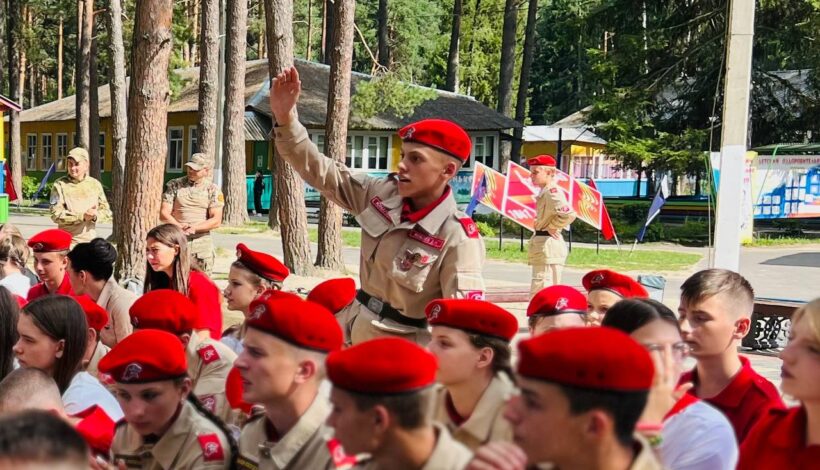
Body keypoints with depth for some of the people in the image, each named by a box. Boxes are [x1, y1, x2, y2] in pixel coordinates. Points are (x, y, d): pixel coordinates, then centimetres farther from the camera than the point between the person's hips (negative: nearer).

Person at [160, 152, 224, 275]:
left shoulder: (213, 190, 3)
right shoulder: (174, 185, 5)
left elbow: (216, 221, -5)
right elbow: (164, 214, -1)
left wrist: (194, 228, -18)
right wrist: (180, 227, -17)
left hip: (203, 243, 0)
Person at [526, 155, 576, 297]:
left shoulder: (552, 192, -15)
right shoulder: (544, 192, 14)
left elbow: (568, 214, -29)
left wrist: (552, 227, -16)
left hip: (548, 247, -11)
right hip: (544, 249, 11)